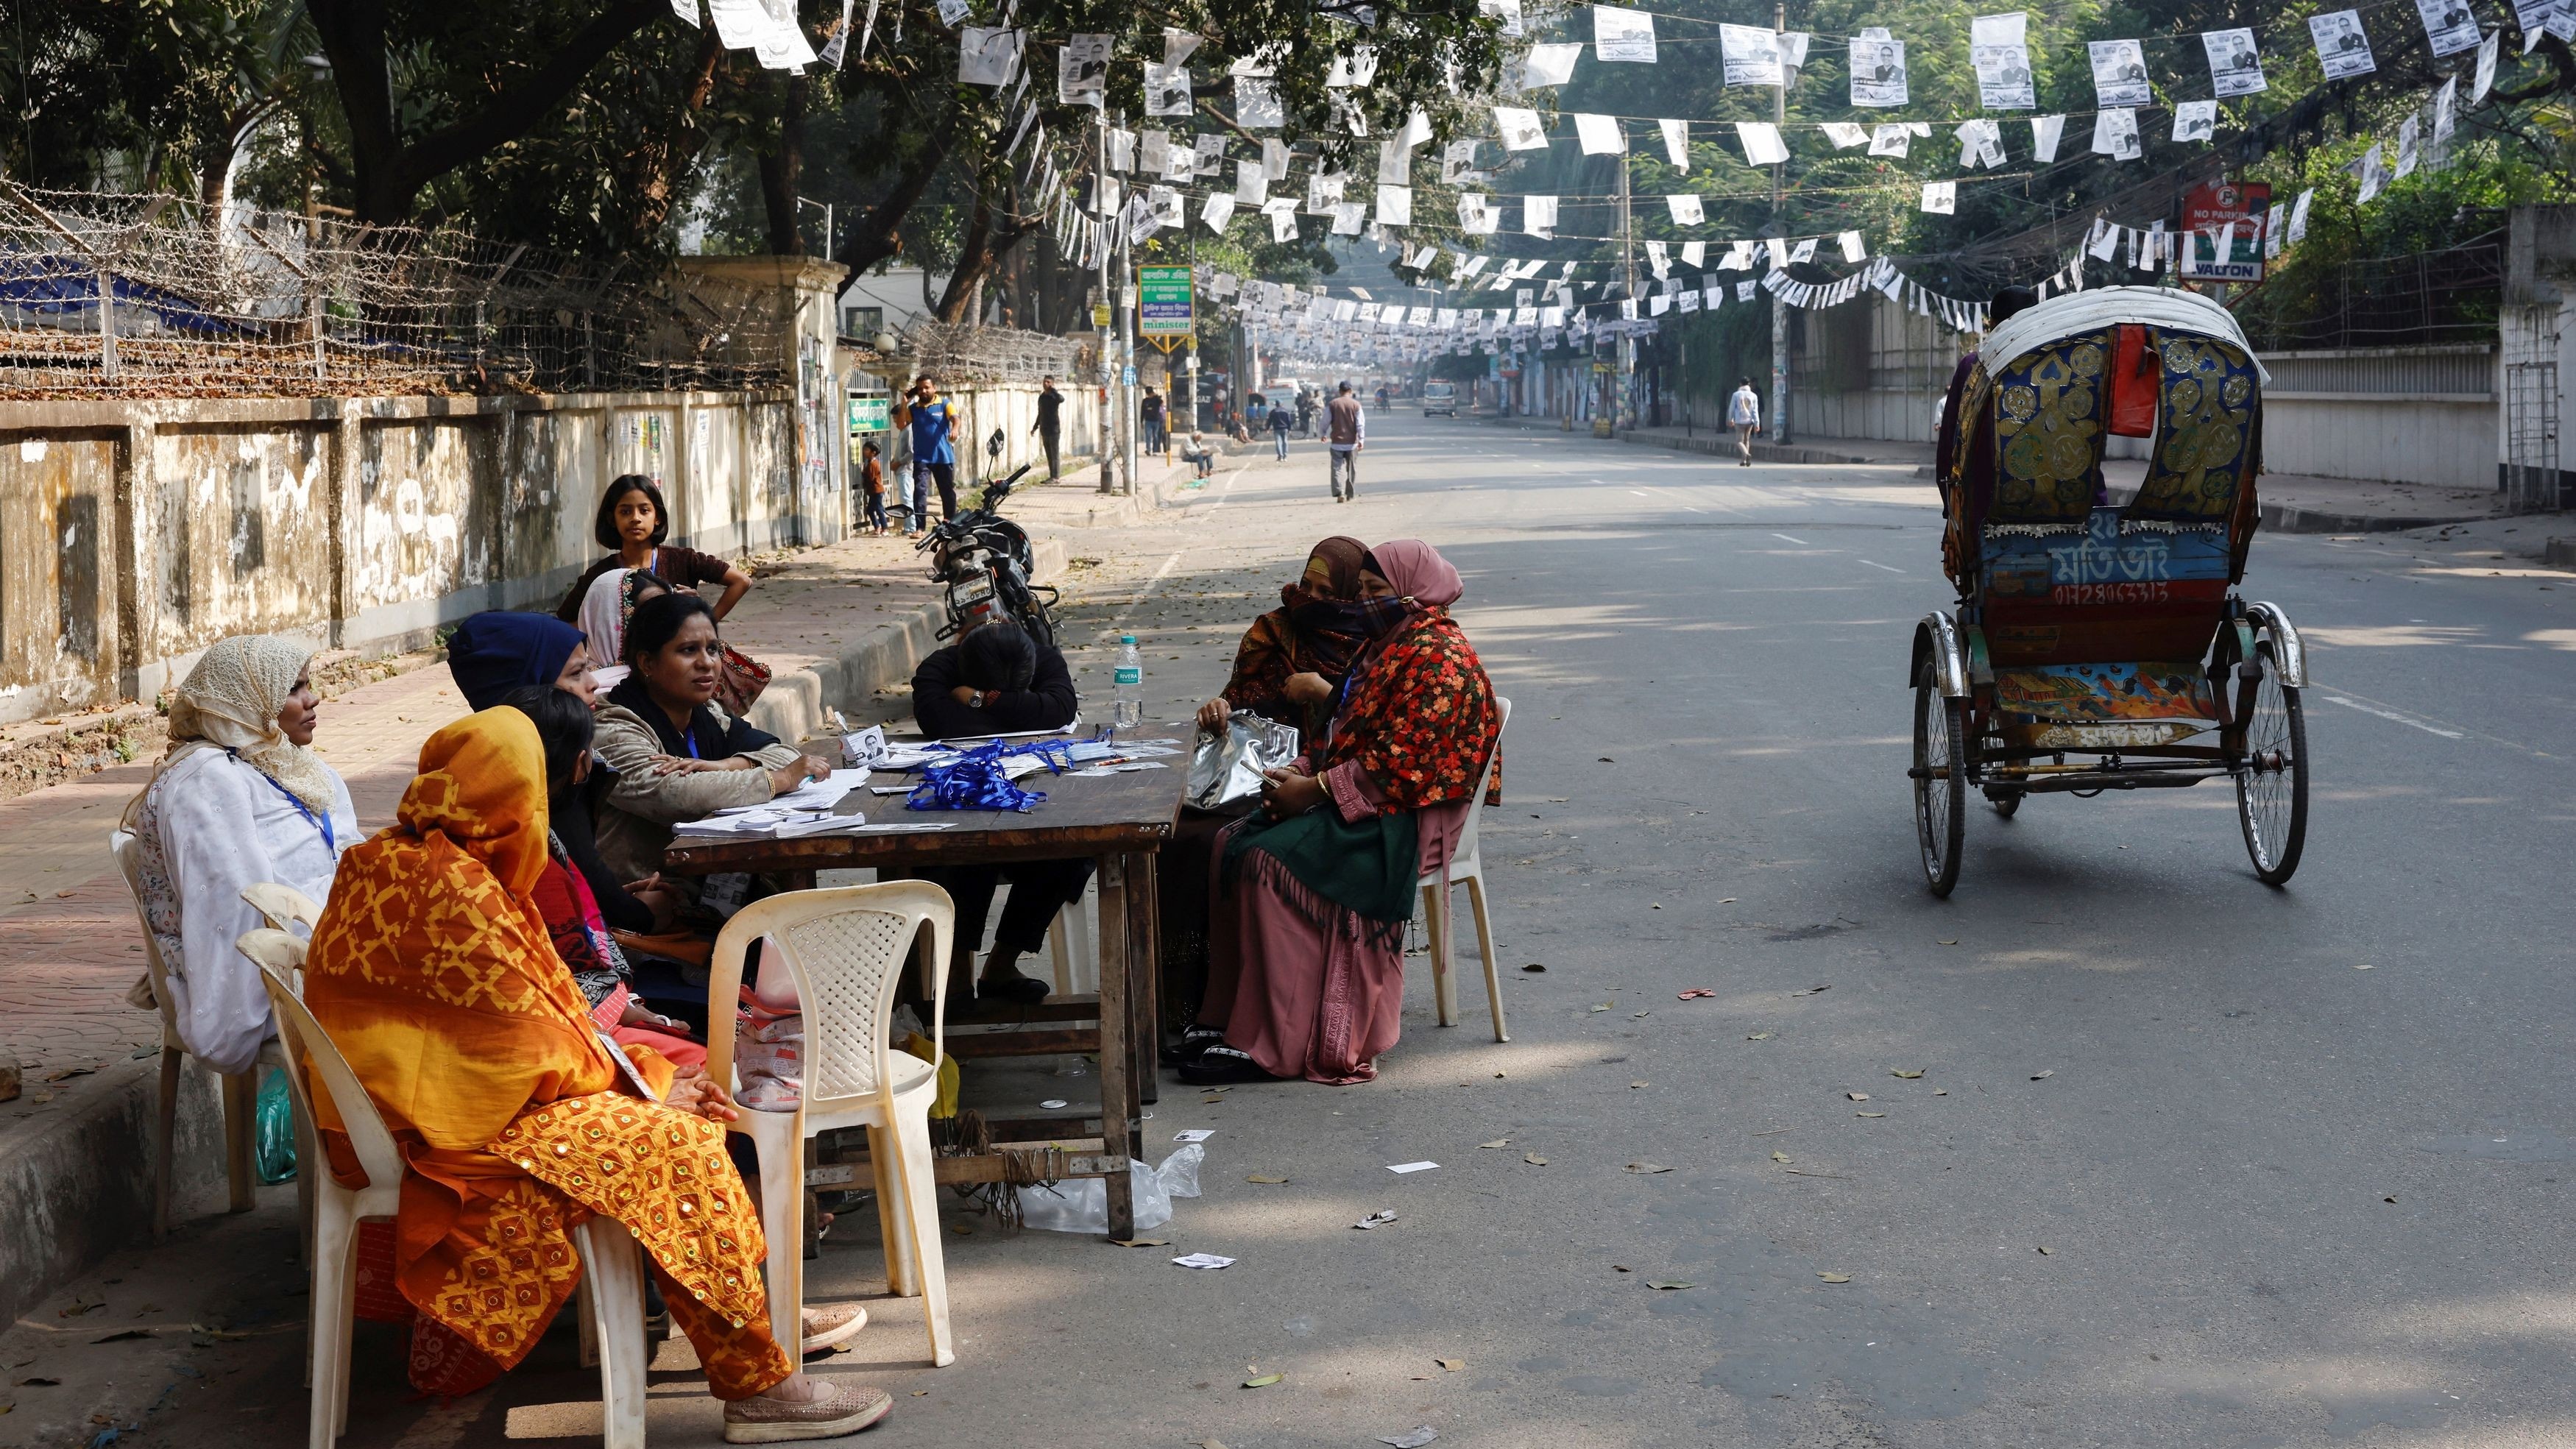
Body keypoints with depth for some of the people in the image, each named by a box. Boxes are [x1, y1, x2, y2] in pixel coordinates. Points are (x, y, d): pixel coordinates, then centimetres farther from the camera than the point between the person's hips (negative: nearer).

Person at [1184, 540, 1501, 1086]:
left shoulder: (1437, 657, -14)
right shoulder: (1385, 645, 19)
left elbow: (1400, 763, -21)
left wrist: (1315, 790, -19)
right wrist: (1298, 772, 2)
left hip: (1406, 818, -10)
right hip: (1357, 805, 10)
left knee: (1272, 858, -27)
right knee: (1232, 844, -5)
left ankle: (1275, 1046, -25)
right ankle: (1229, 1015, -6)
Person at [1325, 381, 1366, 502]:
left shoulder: (1332, 404, -2)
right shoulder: (1355, 405, -3)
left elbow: (1326, 421, 3)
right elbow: (1360, 423, -6)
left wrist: (1324, 434, 19)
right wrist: (1361, 440, -3)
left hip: (1337, 442, 0)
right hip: (1352, 442, 0)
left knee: (1338, 468, -1)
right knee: (1352, 468, 12)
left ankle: (1339, 493, -17)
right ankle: (1351, 494, 15)